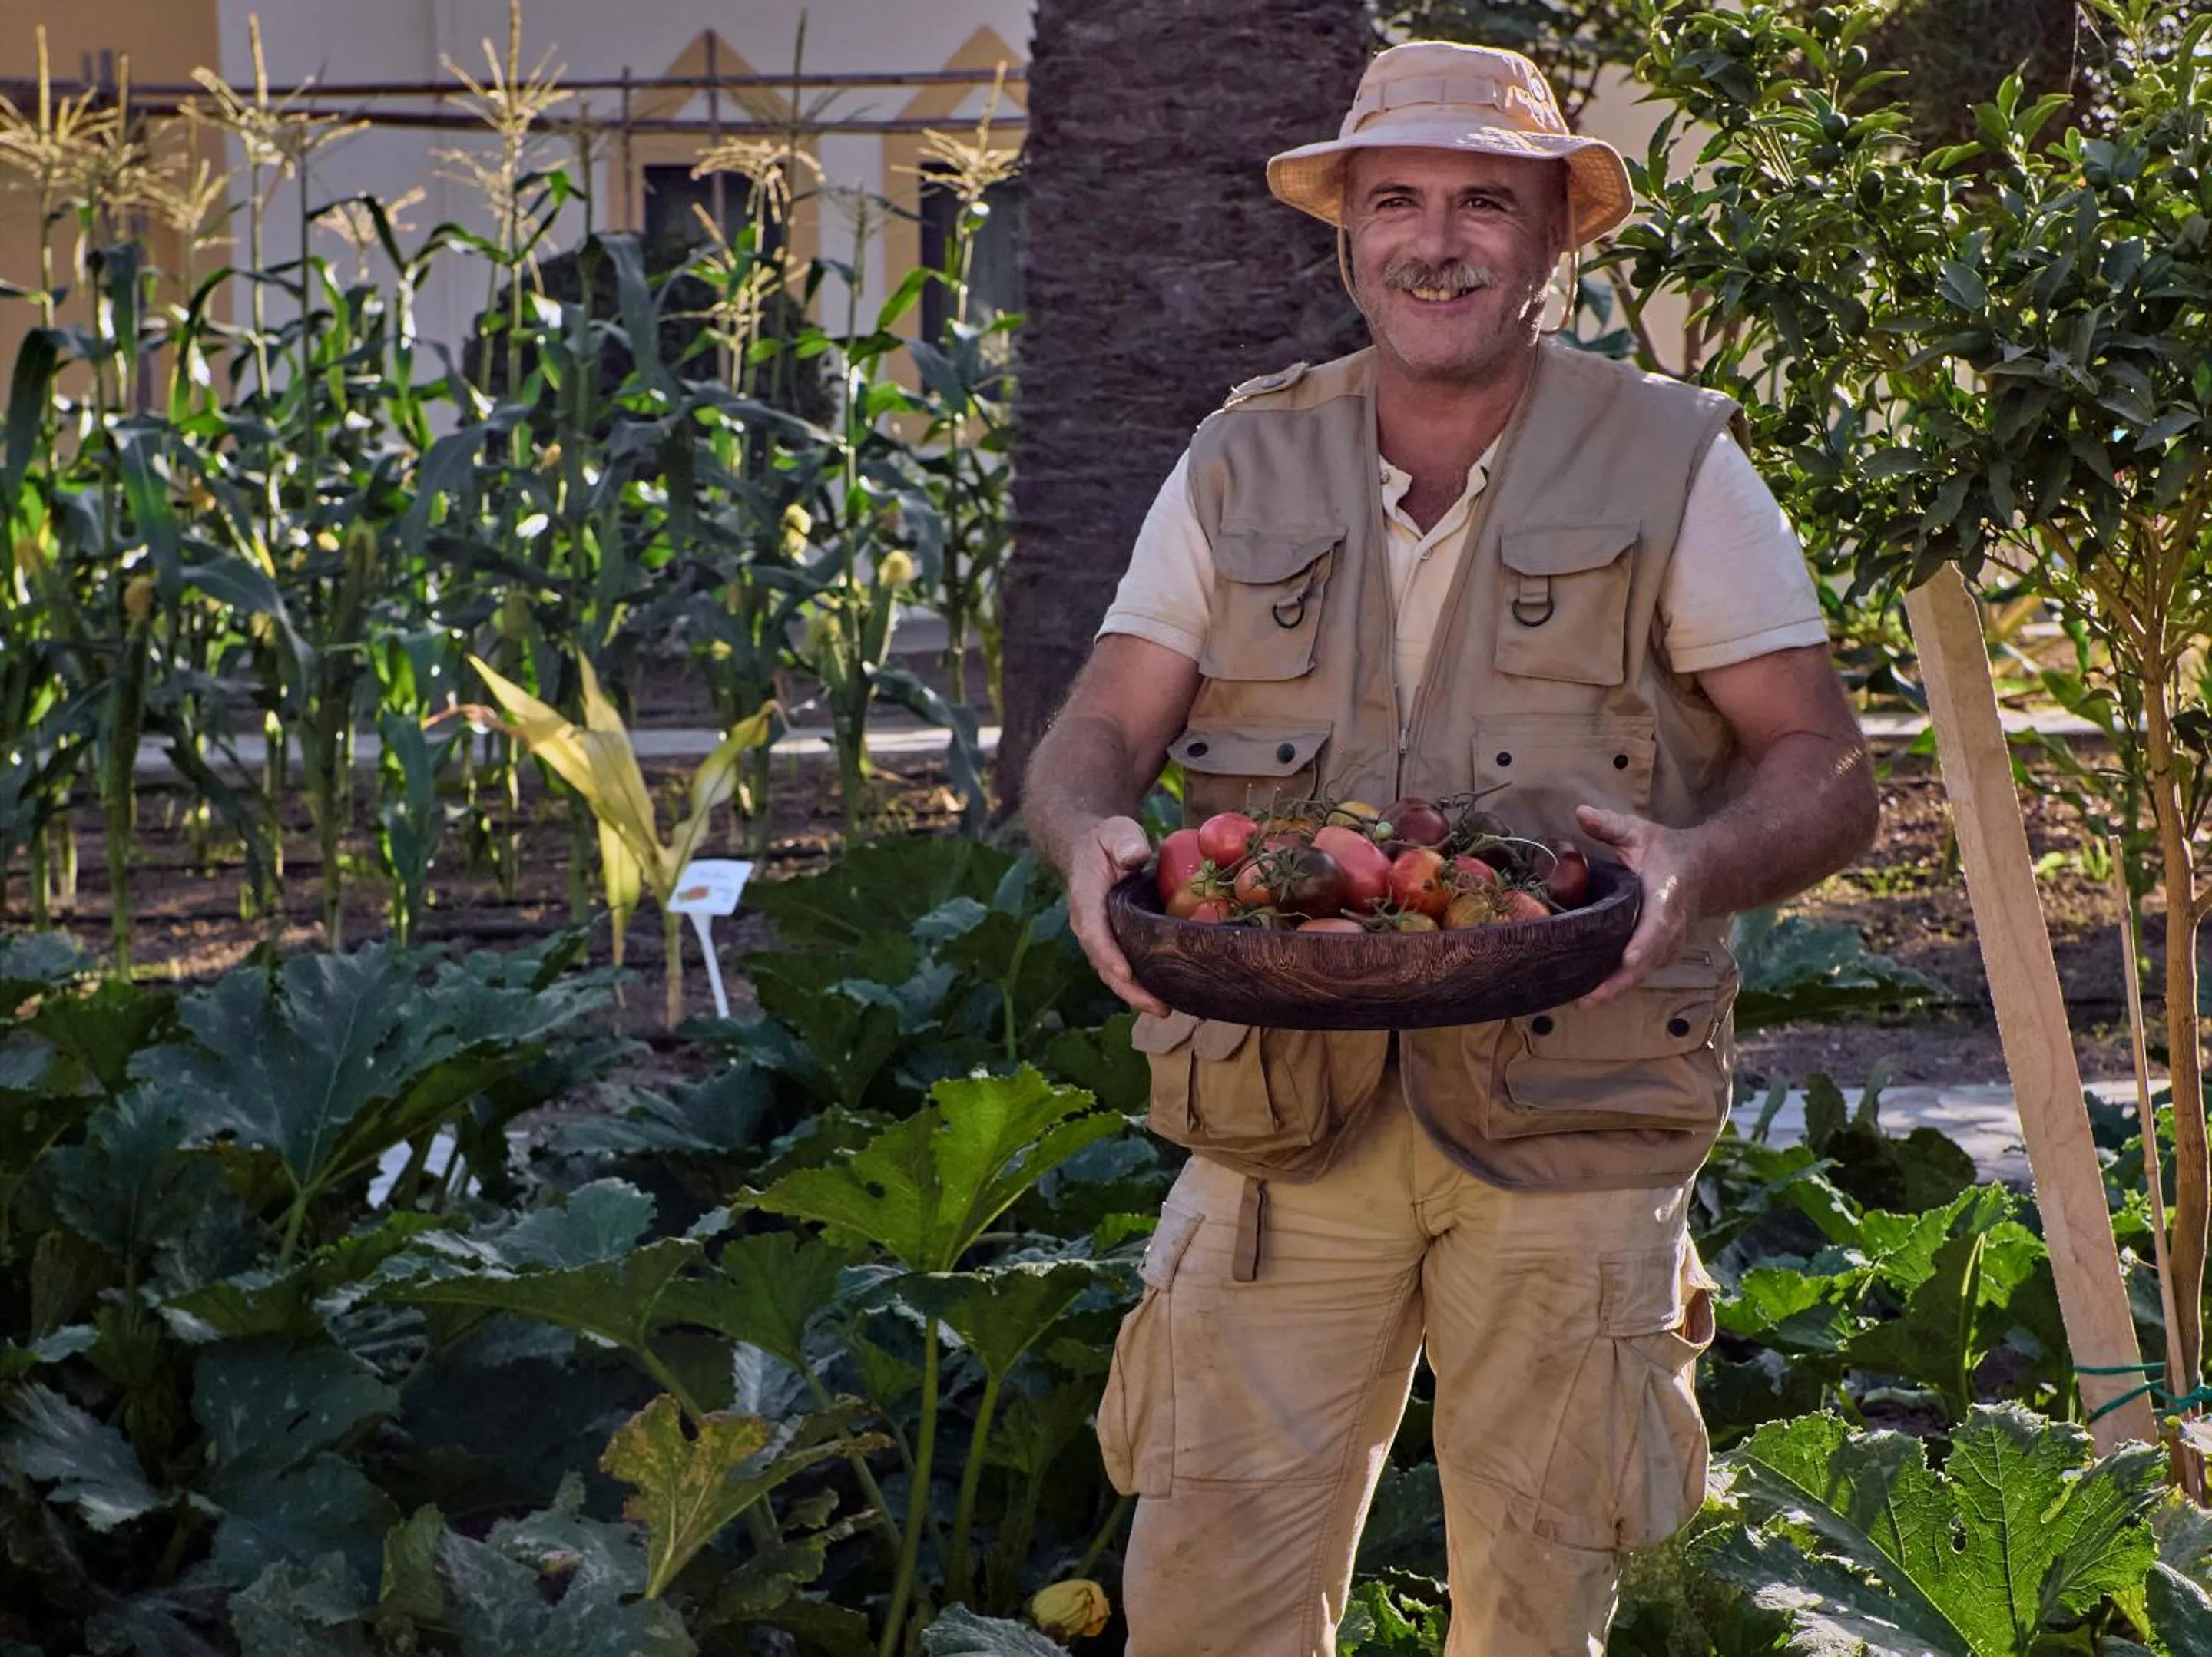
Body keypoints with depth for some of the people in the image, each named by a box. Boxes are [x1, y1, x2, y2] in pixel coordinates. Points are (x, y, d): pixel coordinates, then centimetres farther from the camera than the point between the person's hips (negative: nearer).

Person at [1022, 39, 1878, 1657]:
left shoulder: (1675, 465, 2)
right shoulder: (1242, 467, 9)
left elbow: (1826, 774, 0)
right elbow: (1092, 737, 6)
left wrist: (1701, 864, -23)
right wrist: (1092, 833, -19)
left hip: (1569, 1118, -1)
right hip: (1285, 1113, 2)